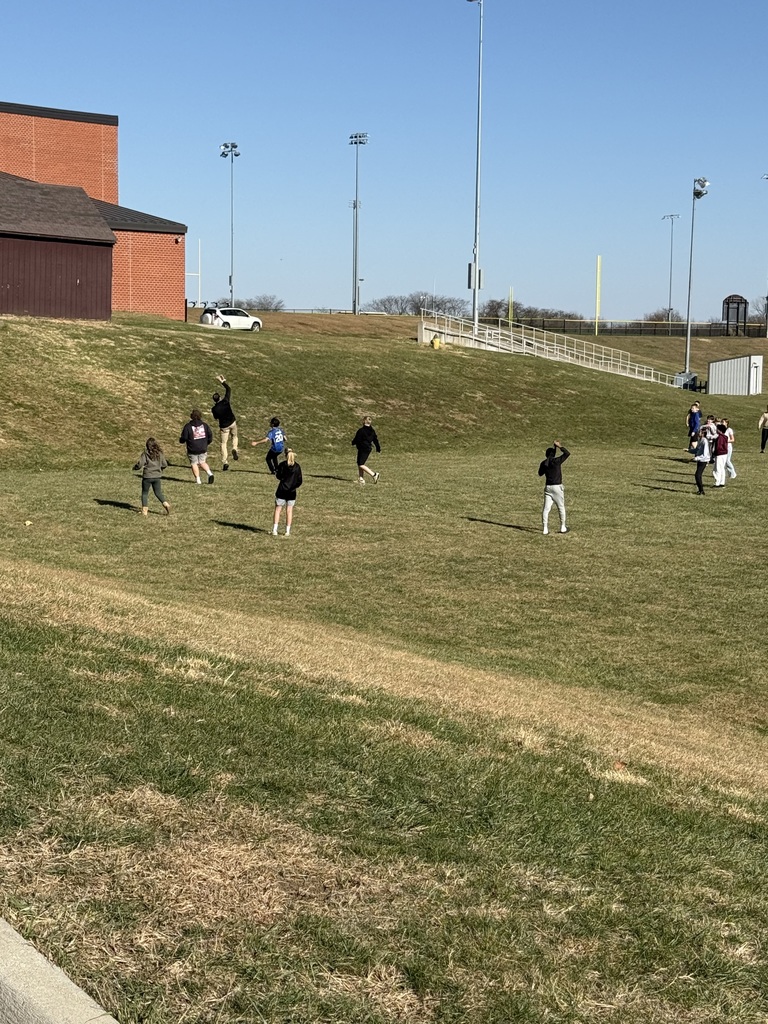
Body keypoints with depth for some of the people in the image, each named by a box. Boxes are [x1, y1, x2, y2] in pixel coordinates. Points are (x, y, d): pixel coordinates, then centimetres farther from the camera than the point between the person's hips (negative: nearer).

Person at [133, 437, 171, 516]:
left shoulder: (145, 454, -11)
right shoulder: (160, 454, 0)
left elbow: (139, 464, -13)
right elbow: (165, 465, 4)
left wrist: (135, 468, 8)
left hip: (147, 477, -3)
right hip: (157, 476, 3)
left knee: (145, 493, 11)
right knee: (158, 493, 12)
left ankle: (144, 510, 9)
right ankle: (166, 504, -10)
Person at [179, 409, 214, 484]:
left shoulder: (188, 426, -8)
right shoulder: (205, 425, 3)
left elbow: (183, 438, -9)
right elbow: (210, 437, 4)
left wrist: (181, 441, 14)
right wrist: (205, 443, 21)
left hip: (192, 450, -4)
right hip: (203, 449, 4)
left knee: (194, 463, 7)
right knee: (202, 462, 17)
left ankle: (197, 479, 1)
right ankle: (209, 473, -5)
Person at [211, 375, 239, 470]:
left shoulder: (214, 409, -18)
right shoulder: (225, 401, -16)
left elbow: (216, 419, -4)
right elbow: (229, 389, -4)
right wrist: (222, 381, 3)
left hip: (224, 426, -2)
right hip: (232, 423, 2)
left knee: (223, 444, 8)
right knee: (234, 437, 29)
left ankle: (225, 462, 0)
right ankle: (234, 449, -1)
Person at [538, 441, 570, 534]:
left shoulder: (544, 463, 2)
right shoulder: (557, 461, -11)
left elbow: (540, 474, 17)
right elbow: (567, 453, -4)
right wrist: (559, 446, 0)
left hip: (548, 487, 3)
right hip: (557, 487, -3)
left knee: (546, 508, 2)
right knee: (561, 507, 10)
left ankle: (545, 528, -2)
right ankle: (563, 527, 15)